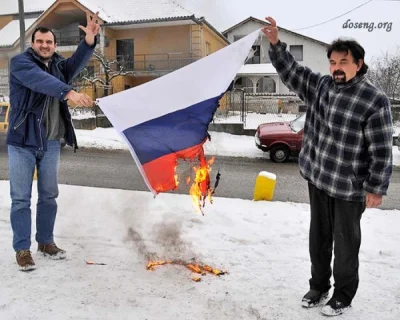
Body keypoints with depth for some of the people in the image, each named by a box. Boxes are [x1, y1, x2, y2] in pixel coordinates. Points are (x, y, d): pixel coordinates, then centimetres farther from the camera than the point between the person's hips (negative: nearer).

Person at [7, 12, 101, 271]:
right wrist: (69, 92, -43)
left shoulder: (59, 65, 10)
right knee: (21, 198, 1)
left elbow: (77, 64, -12)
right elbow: (40, 81, -26)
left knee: (49, 195, 12)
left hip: (51, 143, 5)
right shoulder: (20, 62, -6)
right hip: (23, 142, -4)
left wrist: (90, 40, -29)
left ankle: (46, 241, 27)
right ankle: (22, 249, 11)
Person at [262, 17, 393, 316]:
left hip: (349, 187, -5)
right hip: (317, 179, 6)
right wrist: (276, 43, -8)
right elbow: (290, 70, 6)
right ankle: (318, 286, 37)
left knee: (345, 243, 10)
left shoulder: (374, 100, -16)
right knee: (318, 237, 19)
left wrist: (376, 188, -15)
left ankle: (343, 296, 29)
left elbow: (382, 150, -15)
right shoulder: (320, 85, 1)